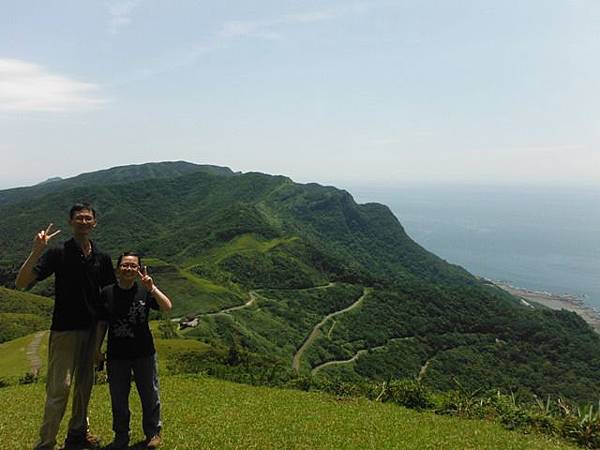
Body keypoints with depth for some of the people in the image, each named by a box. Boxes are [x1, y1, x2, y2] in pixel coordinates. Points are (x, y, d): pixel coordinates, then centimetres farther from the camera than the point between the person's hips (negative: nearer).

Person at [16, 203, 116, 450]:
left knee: (85, 384, 16)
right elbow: (21, 283, -17)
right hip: (64, 329, -5)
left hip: (91, 329, 5)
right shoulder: (58, 253, -10)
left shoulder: (102, 258, 3)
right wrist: (36, 252, -31)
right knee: (60, 386, -6)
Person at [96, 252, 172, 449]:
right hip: (116, 355, 1)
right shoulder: (107, 293, -2)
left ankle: (153, 433, 29)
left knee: (150, 395, 10)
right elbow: (102, 324, 5)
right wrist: (97, 350, 6)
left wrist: (152, 288, -30)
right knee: (118, 398, 13)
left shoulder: (144, 292, -6)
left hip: (144, 353, -1)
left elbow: (167, 307, -20)